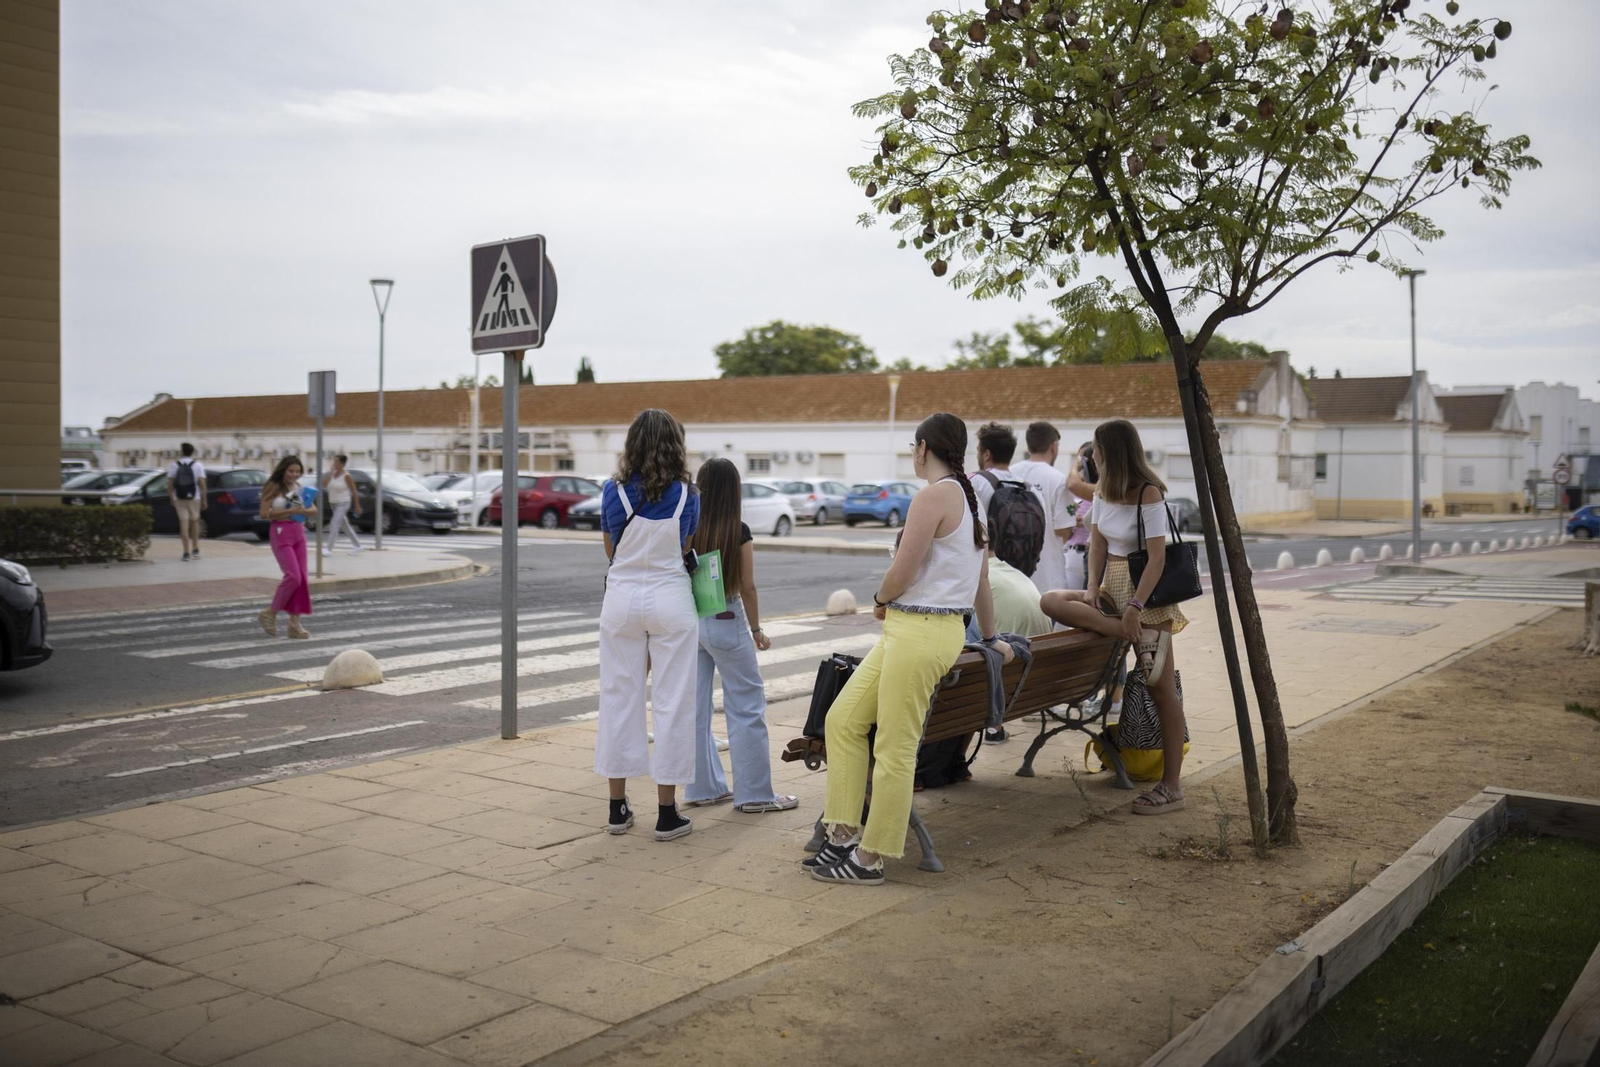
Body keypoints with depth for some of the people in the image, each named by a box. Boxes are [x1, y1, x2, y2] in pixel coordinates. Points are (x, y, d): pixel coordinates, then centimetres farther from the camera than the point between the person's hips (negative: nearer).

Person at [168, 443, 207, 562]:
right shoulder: (198, 465, -2)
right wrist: (204, 500, -4)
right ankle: (195, 550, 15)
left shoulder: (174, 465, 1)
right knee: (194, 521, 15)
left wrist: (171, 499, 7)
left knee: (184, 523, 0)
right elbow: (202, 483, -8)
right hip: (194, 498, 0)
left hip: (179, 498, 0)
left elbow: (170, 484, -1)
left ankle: (186, 553, -5)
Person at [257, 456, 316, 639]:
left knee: (303, 578, 2)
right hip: (281, 532, -6)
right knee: (293, 576, -14)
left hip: (299, 532, 6)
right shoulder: (273, 487, -4)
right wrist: (289, 511, -19)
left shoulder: (299, 487, 12)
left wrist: (304, 510, -12)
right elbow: (264, 513, -11)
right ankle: (271, 612, 4)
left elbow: (313, 510, 11)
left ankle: (295, 623, 7)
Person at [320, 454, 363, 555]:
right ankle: (357, 545, 26)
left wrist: (357, 506, -7)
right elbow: (324, 484, -7)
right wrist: (330, 473, -12)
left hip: (343, 503, -7)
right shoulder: (332, 473, 6)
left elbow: (354, 492, -8)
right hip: (334, 504, 7)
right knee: (345, 525, 14)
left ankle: (328, 549, -17)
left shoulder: (347, 476, -12)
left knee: (334, 525, -15)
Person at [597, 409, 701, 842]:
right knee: (671, 703, 4)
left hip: (622, 598, 2)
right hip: (670, 599, -2)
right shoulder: (686, 495, -5)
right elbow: (687, 548, 7)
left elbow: (610, 548, 8)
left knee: (619, 698, 11)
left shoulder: (614, 491, -3)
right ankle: (667, 813, 7)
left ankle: (618, 807, 18)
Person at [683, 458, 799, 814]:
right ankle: (755, 793, 6)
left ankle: (703, 787, 19)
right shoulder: (739, 532, -11)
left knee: (696, 707, 12)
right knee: (746, 707, 4)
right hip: (725, 622, -4)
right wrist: (756, 629, 4)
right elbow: (747, 587, -8)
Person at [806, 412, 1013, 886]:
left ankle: (869, 860, 7)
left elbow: (901, 574, -15)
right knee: (843, 720, 10)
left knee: (895, 749, -2)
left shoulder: (934, 495, -14)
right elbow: (980, 579, 25)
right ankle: (845, 835, 14)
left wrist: (880, 600, 7)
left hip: (920, 631, -10)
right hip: (908, 630, 10)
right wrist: (990, 637, 35)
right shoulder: (967, 497, 17)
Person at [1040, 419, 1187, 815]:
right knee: (1053, 602, -17)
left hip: (1146, 591, -8)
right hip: (1111, 589, 8)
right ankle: (1140, 638, -15)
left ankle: (1171, 786, 1)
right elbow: (1097, 542, 6)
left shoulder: (1149, 493, -16)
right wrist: (1092, 588, -8)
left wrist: (1135, 607, -24)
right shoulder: (1103, 491, 7)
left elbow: (1157, 557, -19)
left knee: (1163, 691, -5)